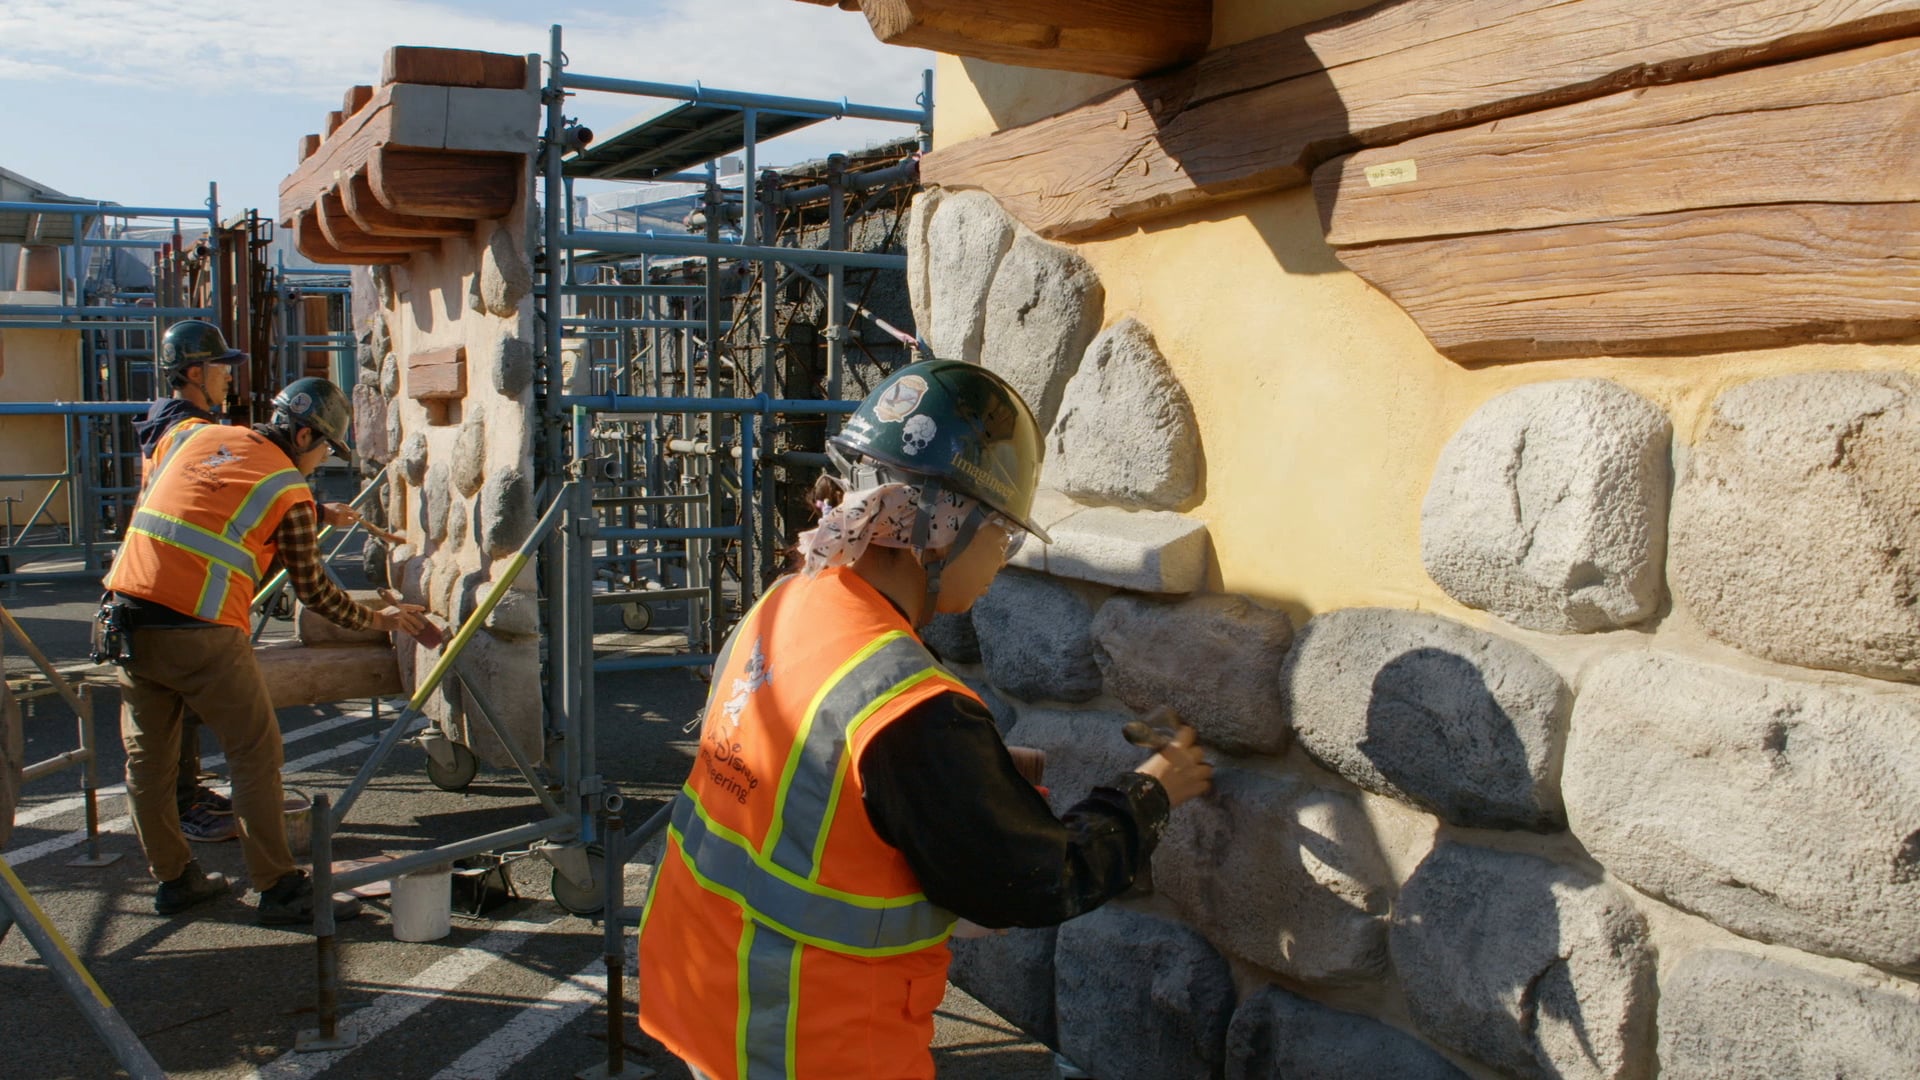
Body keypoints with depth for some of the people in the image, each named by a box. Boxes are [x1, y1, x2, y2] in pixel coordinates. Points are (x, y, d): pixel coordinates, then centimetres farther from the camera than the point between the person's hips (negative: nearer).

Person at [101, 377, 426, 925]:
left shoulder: (202, 438, 14)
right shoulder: (290, 490, -3)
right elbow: (312, 589, 5)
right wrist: (377, 619, 18)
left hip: (128, 614, 7)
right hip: (200, 633, -7)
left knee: (148, 755, 15)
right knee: (256, 753, 3)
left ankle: (173, 878, 27)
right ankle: (279, 889, 6)